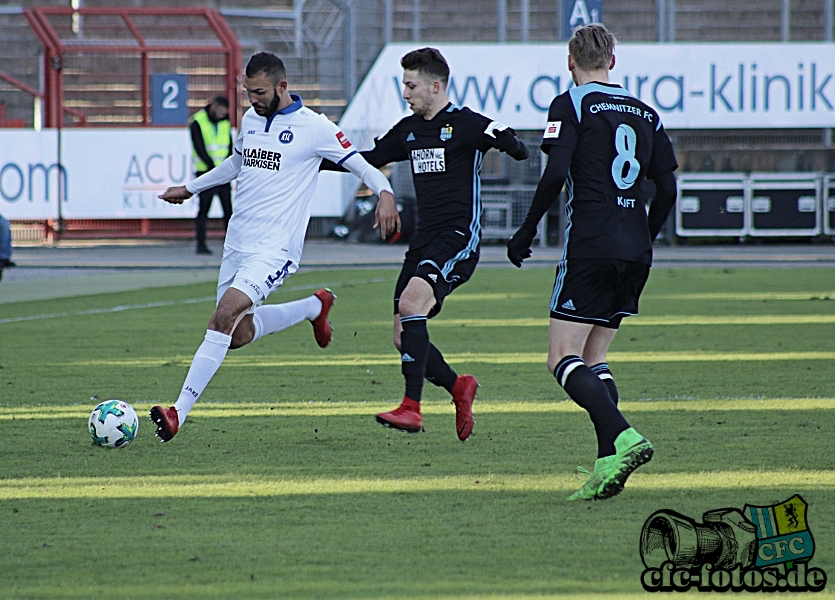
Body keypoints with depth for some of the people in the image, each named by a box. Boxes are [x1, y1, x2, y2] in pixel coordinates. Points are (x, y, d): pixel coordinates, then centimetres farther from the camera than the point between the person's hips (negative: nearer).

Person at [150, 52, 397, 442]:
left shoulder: (313, 127, -8)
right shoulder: (250, 119, 13)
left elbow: (360, 165, -6)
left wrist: (384, 192, -26)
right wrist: (191, 189, 39)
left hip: (273, 248, -8)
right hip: (237, 244, 8)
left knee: (224, 317, -23)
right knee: (239, 335, 10)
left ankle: (179, 413, -24)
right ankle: (315, 307, 36)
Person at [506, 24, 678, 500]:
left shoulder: (572, 105, -2)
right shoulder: (644, 112, 15)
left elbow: (556, 172, -14)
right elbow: (667, 188, 11)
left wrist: (527, 231, -4)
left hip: (590, 246, -6)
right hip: (635, 253, 6)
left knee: (564, 359, -5)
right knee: (593, 359, 14)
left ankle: (624, 438, -26)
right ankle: (608, 464, 1)